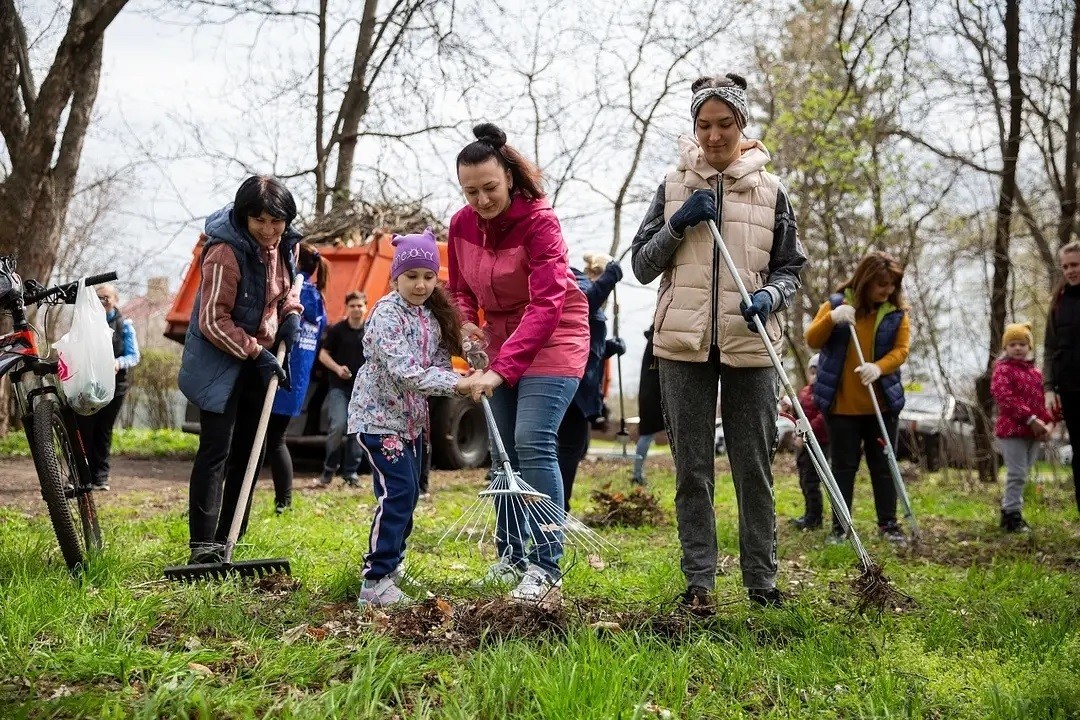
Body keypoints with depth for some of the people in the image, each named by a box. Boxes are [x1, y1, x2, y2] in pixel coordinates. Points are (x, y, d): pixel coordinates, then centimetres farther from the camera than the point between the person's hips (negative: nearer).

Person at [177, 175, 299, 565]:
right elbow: (213, 321, -22)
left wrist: (290, 315, 0)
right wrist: (257, 354, -22)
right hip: (221, 361, -8)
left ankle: (228, 540, 20)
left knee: (248, 452, 11)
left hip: (259, 361, 8)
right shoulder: (226, 252, -24)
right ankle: (203, 547, -9)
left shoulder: (286, 245, 0)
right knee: (215, 450, -11)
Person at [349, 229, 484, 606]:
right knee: (397, 491, -16)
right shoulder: (387, 313, -19)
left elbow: (438, 364, 7)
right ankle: (375, 583, -14)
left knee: (410, 493, 15)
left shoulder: (434, 315, 6)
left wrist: (464, 378, -14)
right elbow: (405, 372, -28)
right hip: (378, 415, -8)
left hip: (410, 417, 8)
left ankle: (391, 559, 33)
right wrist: (458, 384, -32)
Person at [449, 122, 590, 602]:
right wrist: (465, 323, -11)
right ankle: (511, 557, 19)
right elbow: (461, 290, 13)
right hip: (501, 340, 7)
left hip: (552, 338, -7)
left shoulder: (539, 221, -22)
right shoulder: (462, 225, -3)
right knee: (502, 451, 7)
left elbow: (546, 305, -30)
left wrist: (501, 368, -37)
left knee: (533, 444, -18)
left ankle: (547, 566, -13)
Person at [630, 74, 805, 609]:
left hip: (750, 343, -1)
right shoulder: (674, 187, 8)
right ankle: (699, 580, 12)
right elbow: (642, 265, 7)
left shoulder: (770, 191, 7)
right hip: (684, 344, 1)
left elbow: (789, 270, 9)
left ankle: (762, 580, 12)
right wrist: (678, 224, -8)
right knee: (692, 468, 4)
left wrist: (770, 295, -13)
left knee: (754, 466, 3)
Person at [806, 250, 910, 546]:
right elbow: (812, 340, -6)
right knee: (843, 466, 4)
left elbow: (901, 349, -4)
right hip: (841, 403, -1)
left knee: (883, 465, 7)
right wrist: (832, 318, -25)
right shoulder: (837, 304, -1)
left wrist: (879, 367, -24)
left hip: (882, 403, 1)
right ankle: (839, 527, 11)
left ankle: (888, 524, 16)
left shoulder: (897, 312, 2)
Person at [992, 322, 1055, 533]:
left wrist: (1049, 422, -1)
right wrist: (1030, 419, -23)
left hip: (1034, 432, 7)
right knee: (1017, 473, -8)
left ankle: (1008, 511, 22)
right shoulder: (1003, 369, -6)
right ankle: (1013, 516, 0)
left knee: (1021, 474, 12)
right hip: (1012, 429, -7)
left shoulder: (1035, 371, 16)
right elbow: (1003, 396, -19)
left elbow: (1043, 400, 18)